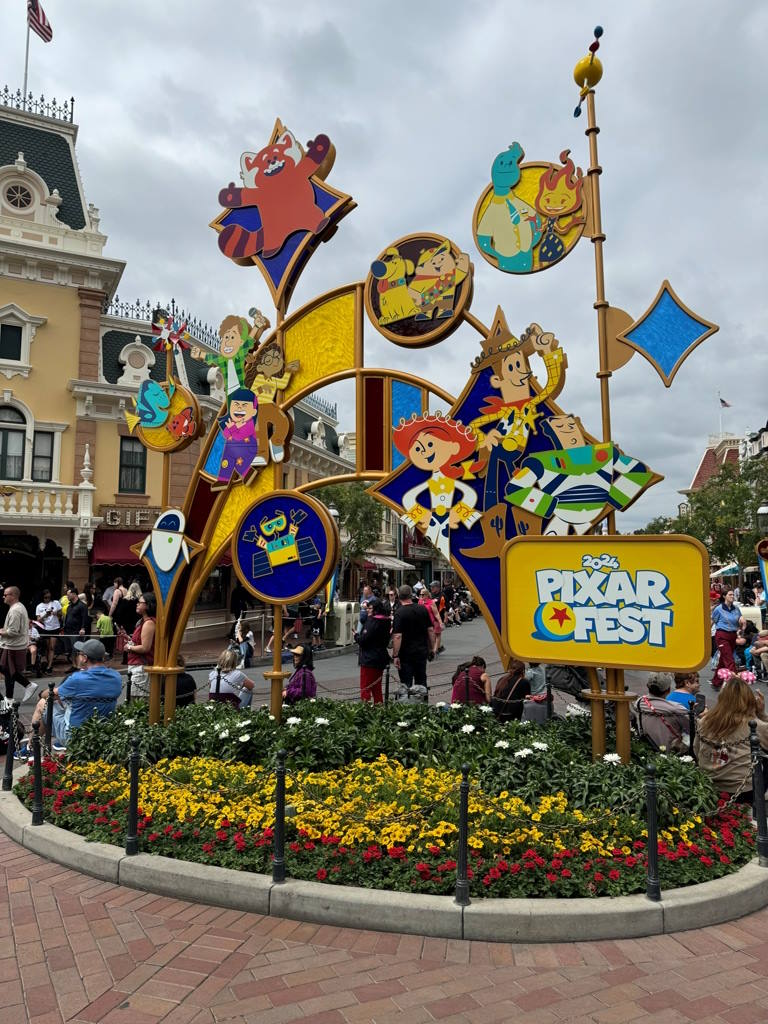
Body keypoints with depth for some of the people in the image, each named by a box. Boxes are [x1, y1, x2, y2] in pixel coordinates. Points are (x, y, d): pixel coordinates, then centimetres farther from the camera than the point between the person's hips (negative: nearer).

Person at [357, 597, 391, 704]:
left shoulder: (373, 621, -19)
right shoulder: (386, 621, 8)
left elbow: (363, 640, -21)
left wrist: (356, 636, -2)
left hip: (369, 659, -9)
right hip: (381, 658, 9)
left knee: (365, 688, -2)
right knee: (377, 688, 19)